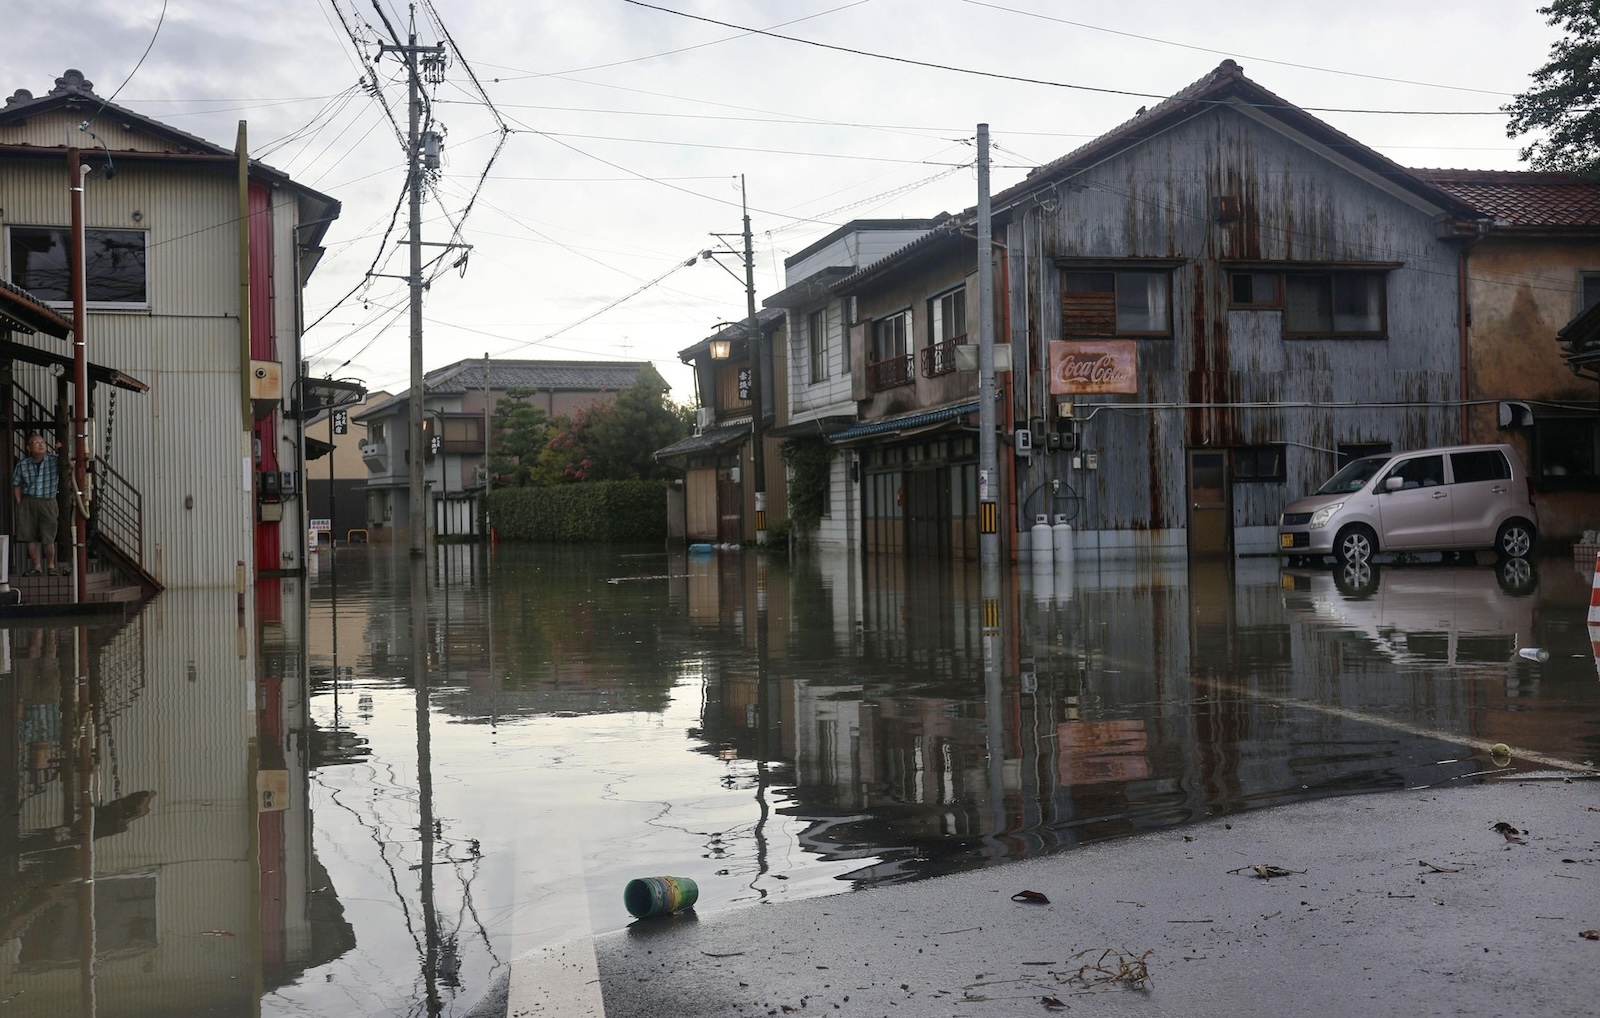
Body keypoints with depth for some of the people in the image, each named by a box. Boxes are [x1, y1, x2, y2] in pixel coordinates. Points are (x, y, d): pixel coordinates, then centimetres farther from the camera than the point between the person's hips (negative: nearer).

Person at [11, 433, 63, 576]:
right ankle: (36, 567, 14)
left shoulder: (54, 461, -4)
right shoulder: (23, 465, 1)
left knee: (48, 537, -3)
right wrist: (19, 504, 3)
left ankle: (50, 566, 15)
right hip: (28, 502, 2)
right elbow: (16, 485, 10)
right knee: (30, 536, 3)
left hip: (48, 502, -2)